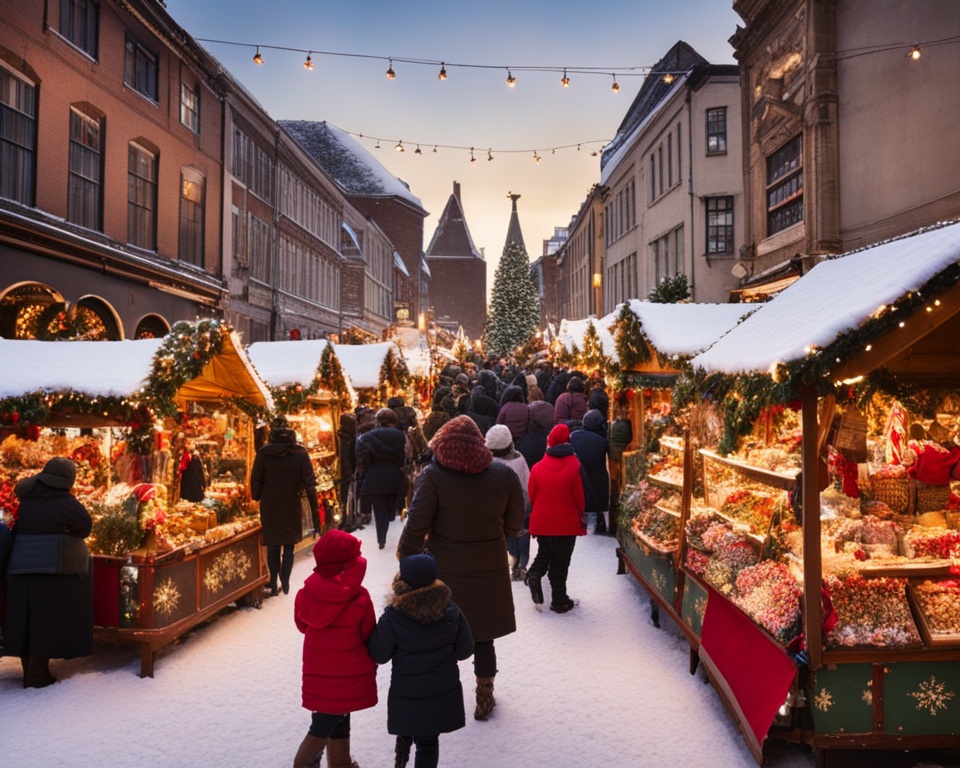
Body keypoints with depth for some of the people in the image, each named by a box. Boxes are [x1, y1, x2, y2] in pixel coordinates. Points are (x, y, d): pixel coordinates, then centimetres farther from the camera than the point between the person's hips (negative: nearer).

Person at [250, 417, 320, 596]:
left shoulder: (263, 453, -8)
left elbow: (256, 482, -5)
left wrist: (257, 500, 12)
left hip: (269, 507, 0)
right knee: (288, 547, 14)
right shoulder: (300, 454, -8)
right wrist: (315, 513, -4)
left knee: (273, 547, 15)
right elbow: (310, 485, -9)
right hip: (292, 507, 0)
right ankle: (285, 584, 11)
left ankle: (274, 584, 16)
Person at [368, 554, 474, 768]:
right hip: (444, 693, 2)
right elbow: (465, 650, -2)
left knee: (406, 734, 25)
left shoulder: (393, 617, -21)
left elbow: (378, 655, -10)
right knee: (429, 742, 16)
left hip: (406, 696, -2)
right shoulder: (451, 612, -11)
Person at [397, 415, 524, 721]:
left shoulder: (433, 476, -16)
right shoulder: (504, 475, -6)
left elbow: (416, 526, -15)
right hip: (489, 570, 2)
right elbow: (513, 525, 2)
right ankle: (485, 698, 28)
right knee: (483, 637, 16)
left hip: (445, 571, -2)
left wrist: (404, 557, 0)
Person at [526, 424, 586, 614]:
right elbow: (579, 498, -7)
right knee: (560, 562, 10)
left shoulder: (537, 467, -6)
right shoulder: (573, 466, -13)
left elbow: (532, 497, 3)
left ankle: (534, 574, -6)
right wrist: (580, 518, 11)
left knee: (543, 555, 22)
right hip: (567, 523, -2)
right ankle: (559, 601, 18)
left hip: (542, 522, 2)